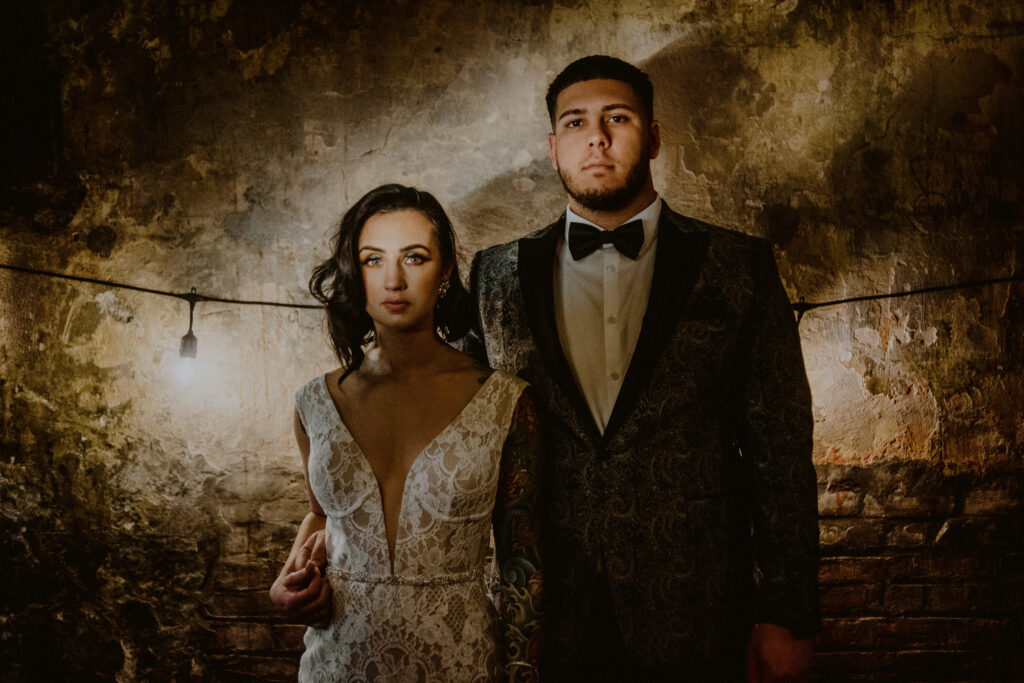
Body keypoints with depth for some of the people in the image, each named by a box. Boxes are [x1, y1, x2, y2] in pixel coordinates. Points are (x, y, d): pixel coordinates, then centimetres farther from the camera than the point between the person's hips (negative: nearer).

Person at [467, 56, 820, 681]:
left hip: (695, 626, -1)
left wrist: (786, 618, -3)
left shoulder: (737, 267, 0)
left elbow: (780, 449, -1)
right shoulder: (499, 276, 5)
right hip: (546, 627, 1)